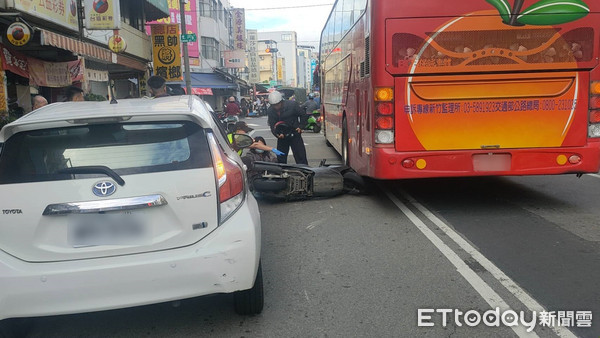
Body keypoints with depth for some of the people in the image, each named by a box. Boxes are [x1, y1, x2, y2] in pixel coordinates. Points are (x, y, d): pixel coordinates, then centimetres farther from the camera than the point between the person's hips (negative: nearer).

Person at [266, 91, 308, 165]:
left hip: (295, 134, -3)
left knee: (301, 158, -3)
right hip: (282, 136, 3)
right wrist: (277, 134, -22)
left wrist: (300, 127, -8)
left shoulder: (292, 104, -13)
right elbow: (272, 126, -4)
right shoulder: (270, 111, -4)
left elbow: (302, 115, 1)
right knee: (280, 158, 10)